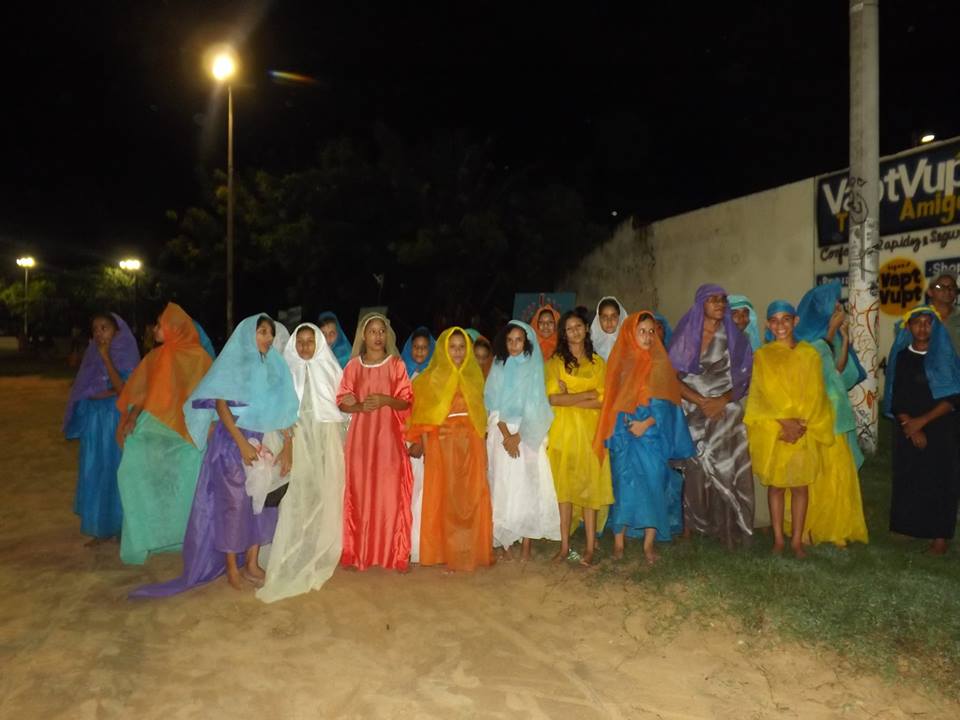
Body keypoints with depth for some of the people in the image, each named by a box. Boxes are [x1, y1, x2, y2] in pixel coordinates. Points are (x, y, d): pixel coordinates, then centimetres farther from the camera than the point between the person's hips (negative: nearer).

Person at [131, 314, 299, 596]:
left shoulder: (275, 367, 9)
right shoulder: (233, 362, -5)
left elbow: (281, 409, 7)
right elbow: (220, 405, -11)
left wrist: (287, 445, -2)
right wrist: (243, 444, -17)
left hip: (265, 443, 5)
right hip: (233, 442, -5)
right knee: (234, 503, -1)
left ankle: (251, 563, 19)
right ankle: (232, 568, 12)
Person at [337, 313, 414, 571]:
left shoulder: (396, 364, 4)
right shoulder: (353, 366, 7)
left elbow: (406, 402, 2)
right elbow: (342, 403, 7)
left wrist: (385, 400, -16)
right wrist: (360, 406, -13)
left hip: (388, 436, -1)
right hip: (361, 436, 1)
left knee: (390, 492, -2)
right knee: (360, 492, 1)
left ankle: (394, 554, 8)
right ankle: (357, 552, 14)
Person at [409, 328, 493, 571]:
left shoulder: (473, 377, 10)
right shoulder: (431, 378, 1)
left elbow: (480, 416, 11)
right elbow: (424, 420, -2)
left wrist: (483, 449, 6)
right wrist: (427, 451, -10)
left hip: (470, 447, 3)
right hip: (442, 446, -2)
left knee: (472, 500, 4)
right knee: (443, 500, 2)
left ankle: (471, 550, 17)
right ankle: (445, 553, 12)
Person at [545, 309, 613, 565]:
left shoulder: (598, 363, 10)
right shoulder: (555, 362, 5)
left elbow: (603, 400, -1)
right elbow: (552, 398, -8)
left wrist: (569, 399, -9)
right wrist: (587, 394, -9)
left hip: (590, 431, 1)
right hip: (563, 431, -1)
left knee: (590, 486, -1)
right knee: (564, 486, -1)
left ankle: (590, 547, 5)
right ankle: (565, 546, 6)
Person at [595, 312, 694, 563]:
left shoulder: (660, 363, 3)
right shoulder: (619, 361, 6)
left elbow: (665, 402, -3)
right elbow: (611, 400, 9)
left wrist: (647, 423, -16)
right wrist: (612, 433, 1)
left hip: (652, 434, -1)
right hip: (623, 435, 1)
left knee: (653, 485, -2)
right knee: (623, 484, 0)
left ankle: (649, 543, 8)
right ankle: (618, 541, 8)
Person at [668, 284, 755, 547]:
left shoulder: (734, 338, 8)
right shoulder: (685, 335, 4)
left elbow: (744, 379, 4)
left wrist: (722, 400, -13)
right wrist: (702, 401, -12)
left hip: (726, 414, 1)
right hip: (692, 414, -1)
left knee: (725, 472, -3)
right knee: (693, 473, -3)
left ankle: (726, 530, 7)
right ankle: (690, 529, 5)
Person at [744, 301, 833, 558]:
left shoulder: (809, 354, 4)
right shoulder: (762, 355, 2)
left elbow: (815, 394, 0)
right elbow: (765, 394, -5)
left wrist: (801, 423, -11)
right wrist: (785, 421, -14)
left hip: (805, 433, 1)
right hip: (773, 432, -1)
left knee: (800, 486, 5)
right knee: (776, 485, 6)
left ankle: (797, 540, 14)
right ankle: (778, 539, 15)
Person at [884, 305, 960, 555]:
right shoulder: (901, 357, 3)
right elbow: (895, 399, 0)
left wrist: (922, 421, -14)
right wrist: (911, 426, -11)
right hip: (907, 430, 1)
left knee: (939, 481, 0)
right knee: (908, 480, 5)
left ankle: (940, 534, 7)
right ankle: (908, 527, 16)